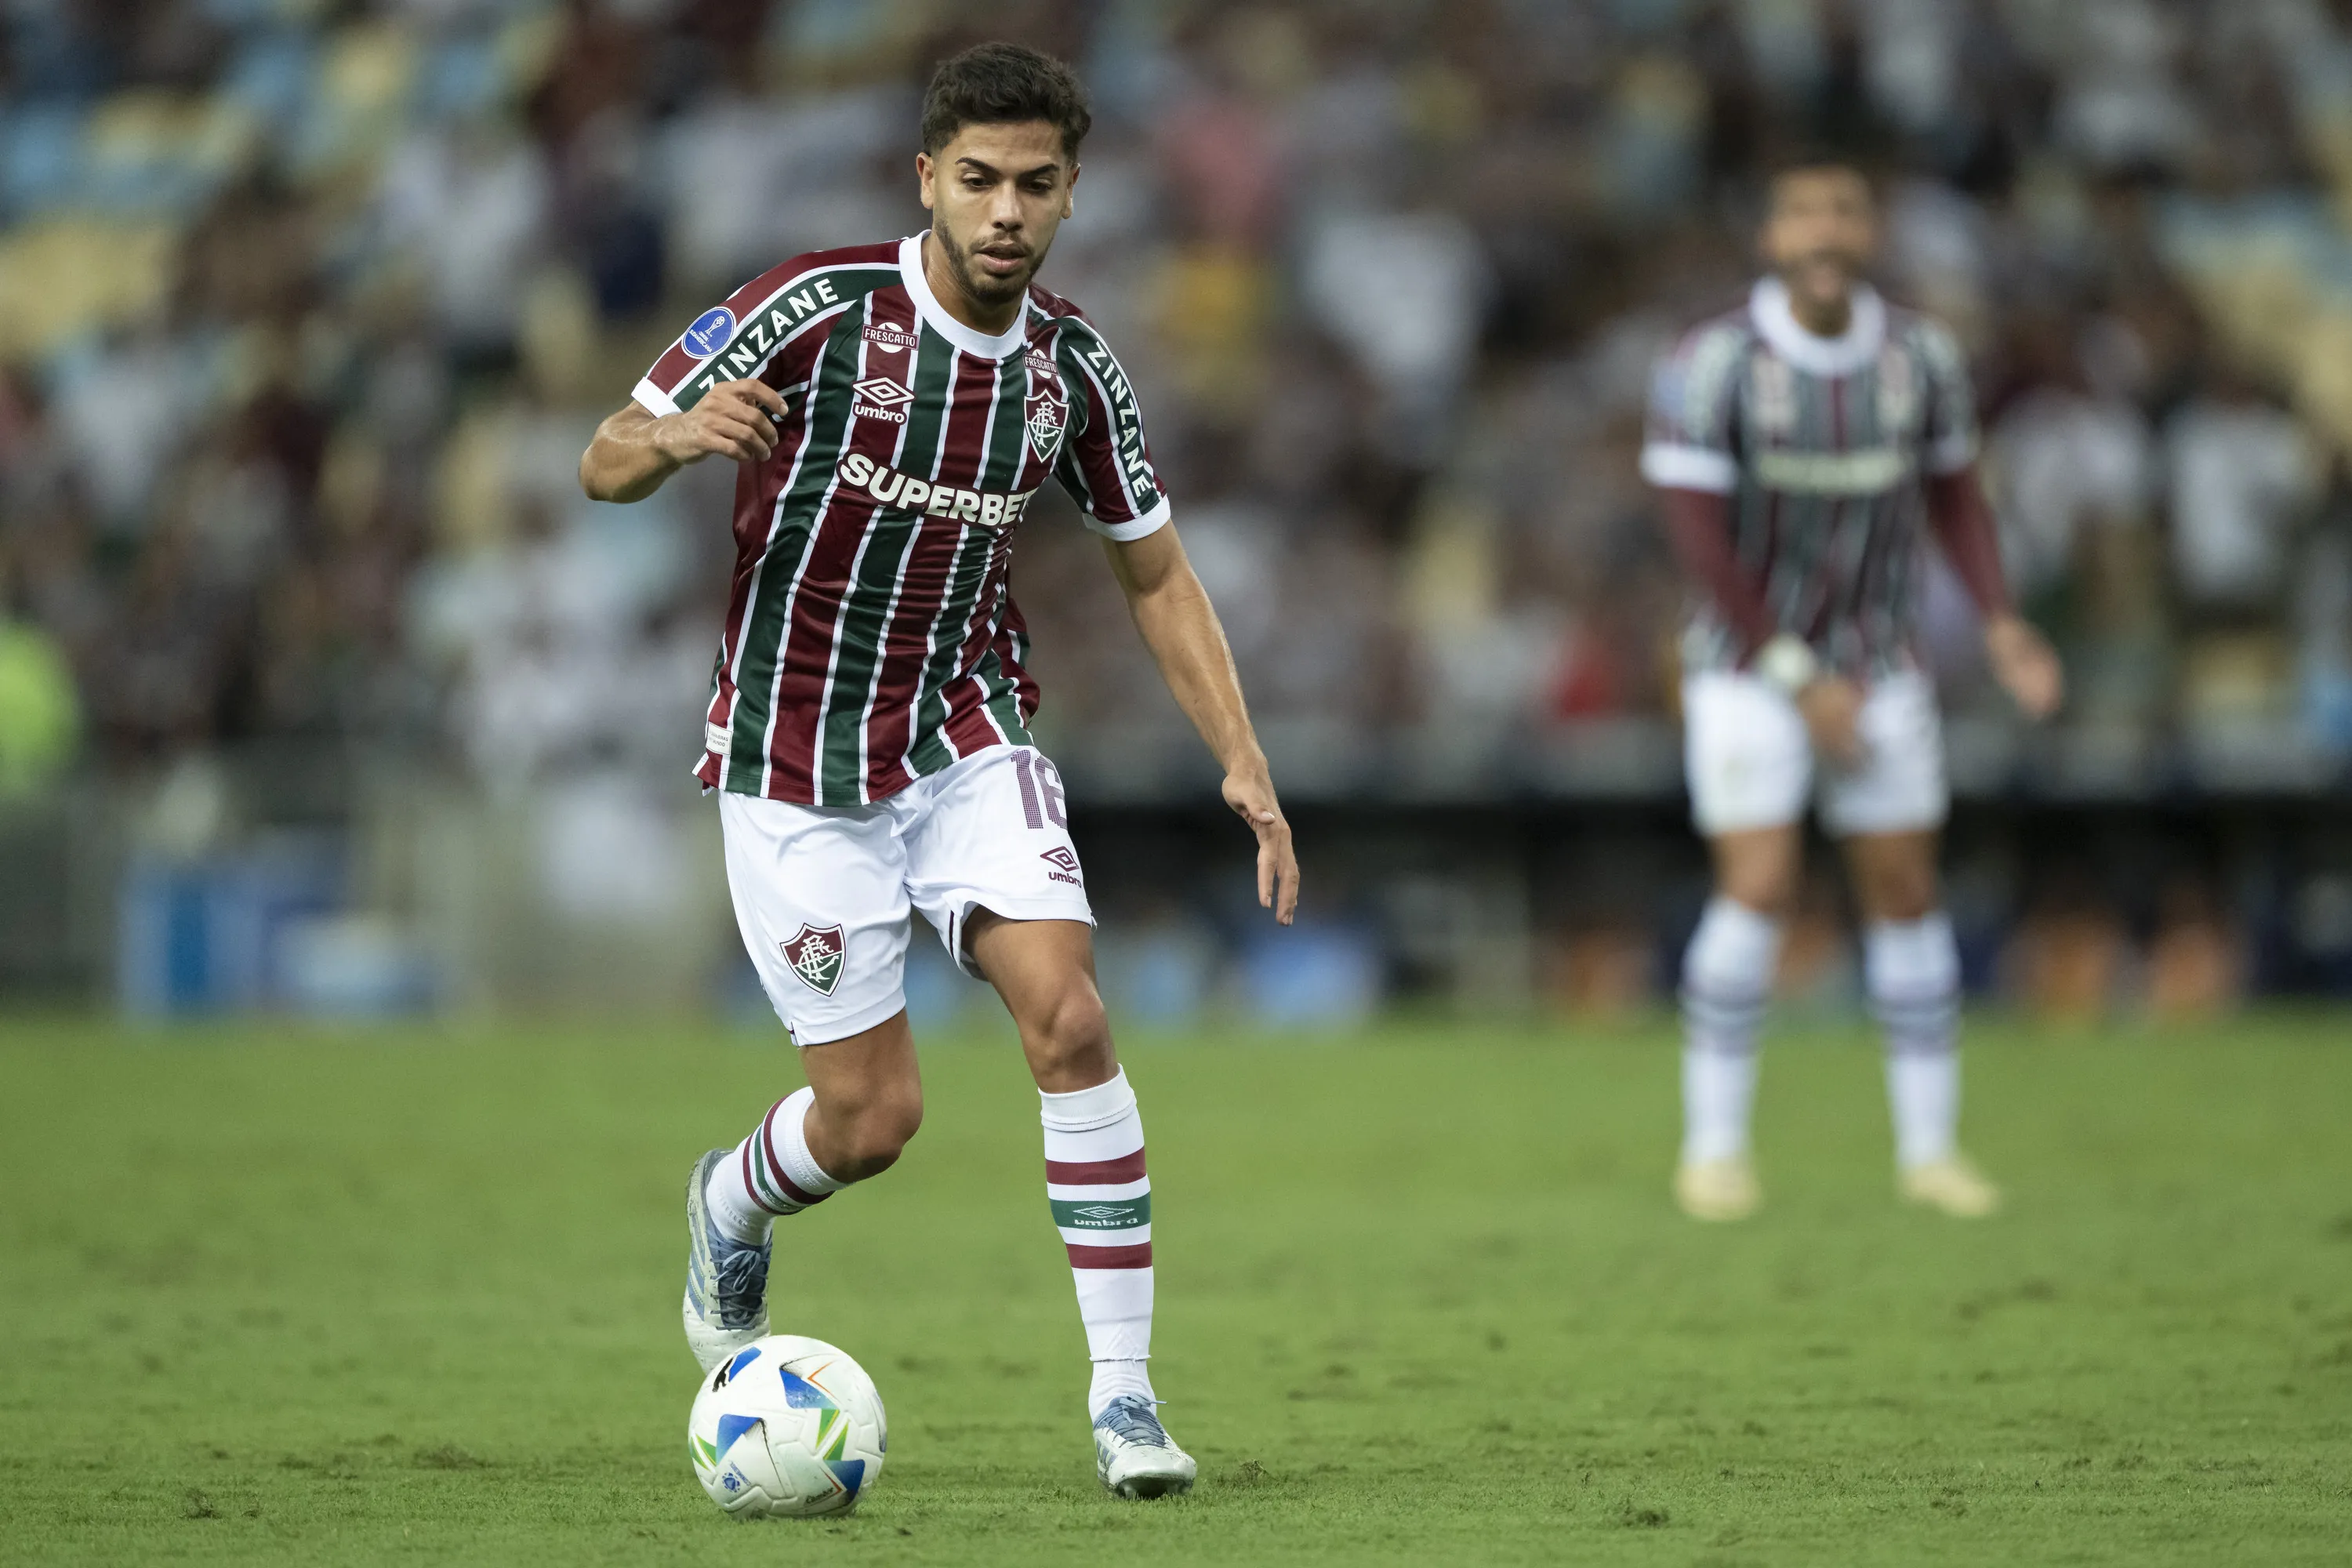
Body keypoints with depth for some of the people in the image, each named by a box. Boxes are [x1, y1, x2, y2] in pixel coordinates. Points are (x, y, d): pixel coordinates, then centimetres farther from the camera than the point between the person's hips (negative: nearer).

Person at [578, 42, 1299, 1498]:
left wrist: (1246, 766, 0)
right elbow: (606, 465, -11)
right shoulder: (819, 307, -16)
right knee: (874, 1118, -3)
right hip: (796, 762, -3)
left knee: (1069, 1012, -19)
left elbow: (1155, 574, 10)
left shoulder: (1073, 365, -3)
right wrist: (685, 438, -35)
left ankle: (1125, 1397, -12)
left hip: (972, 735, 3)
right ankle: (730, 1209, 35)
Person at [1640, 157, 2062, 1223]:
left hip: (1875, 665, 4)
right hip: (1748, 665, -4)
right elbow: (1698, 538, -18)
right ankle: (1714, 1146, 0)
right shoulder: (1710, 366, -18)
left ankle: (1929, 1148, 14)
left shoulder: (1919, 358, -6)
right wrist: (1800, 683, -20)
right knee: (1759, 892, -13)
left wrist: (2002, 630, -9)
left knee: (1905, 895, 3)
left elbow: (1955, 499, 6)